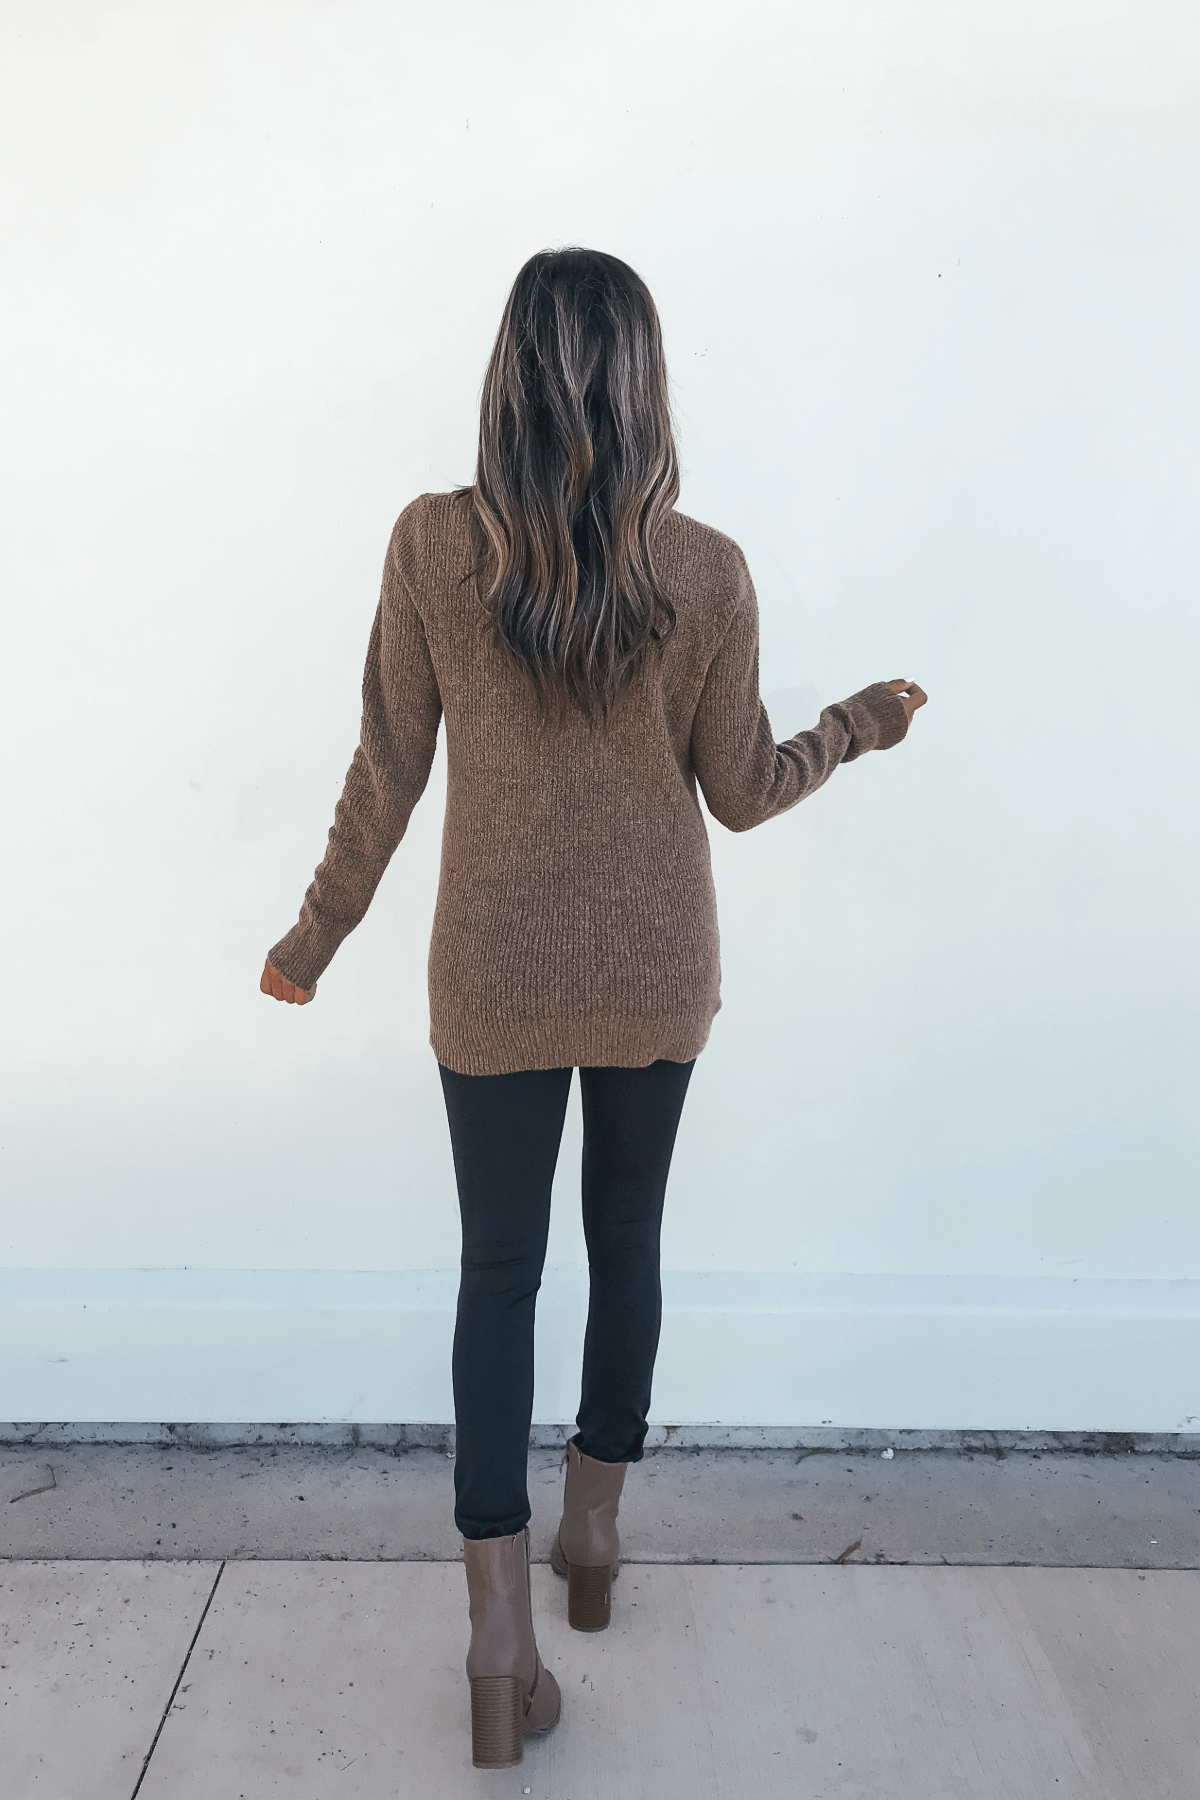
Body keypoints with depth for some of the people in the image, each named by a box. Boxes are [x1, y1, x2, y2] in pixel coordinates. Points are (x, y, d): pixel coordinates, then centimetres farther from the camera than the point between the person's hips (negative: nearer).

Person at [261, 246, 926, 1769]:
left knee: (498, 1270, 10)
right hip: (655, 971, 1)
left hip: (495, 974, 0)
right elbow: (739, 791, -2)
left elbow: (388, 772, -6)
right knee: (627, 1240, 20)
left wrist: (315, 935, 9)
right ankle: (593, 1531, 38)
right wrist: (859, 725, 17)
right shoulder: (704, 571, -11)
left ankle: (500, 1642, 14)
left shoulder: (434, 544, -11)